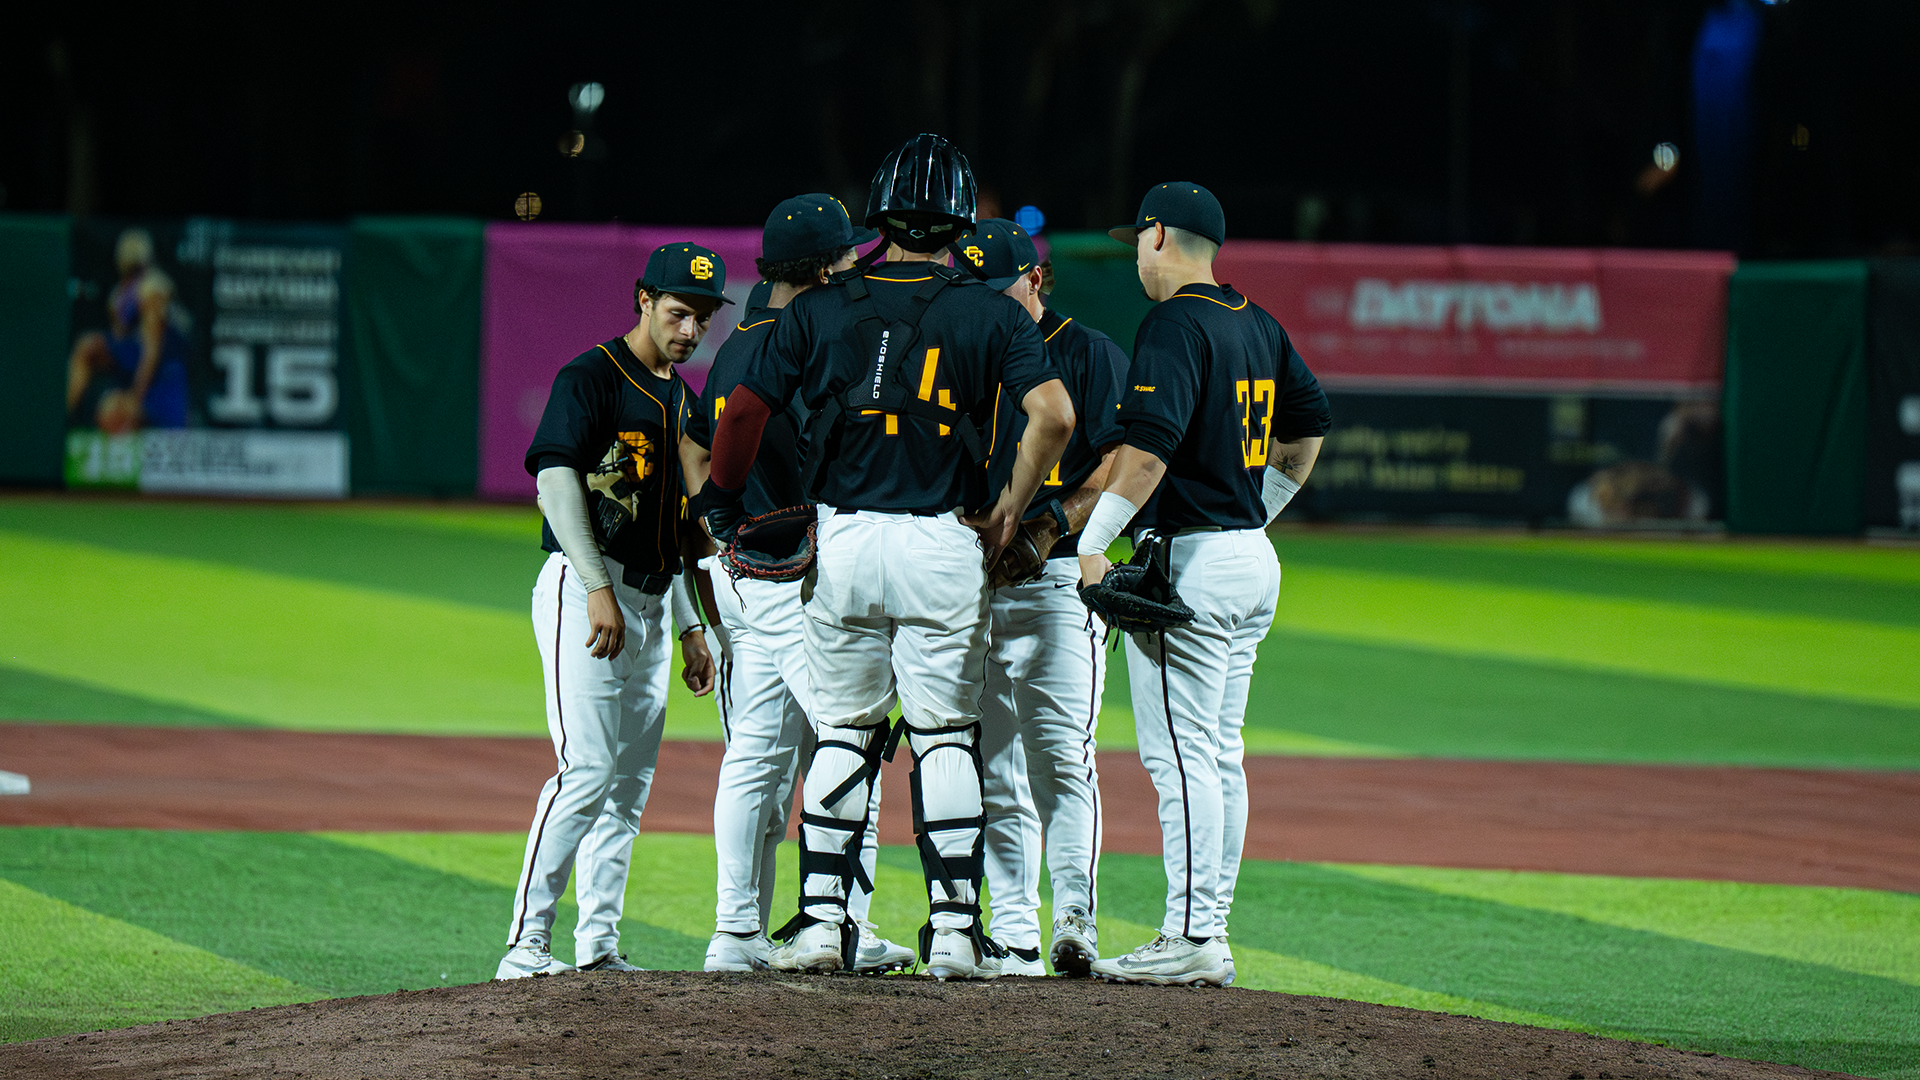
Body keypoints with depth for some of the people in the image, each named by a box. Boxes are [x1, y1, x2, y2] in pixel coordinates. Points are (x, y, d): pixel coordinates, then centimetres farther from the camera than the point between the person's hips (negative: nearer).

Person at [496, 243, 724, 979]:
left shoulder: (680, 397, 19)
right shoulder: (593, 376, -7)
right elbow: (556, 476, -18)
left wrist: (690, 627, 20)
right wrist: (599, 587, -26)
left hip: (648, 605, 9)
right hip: (584, 589, -9)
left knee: (630, 781, 7)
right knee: (587, 769, -16)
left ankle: (599, 946, 11)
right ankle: (526, 943, -17)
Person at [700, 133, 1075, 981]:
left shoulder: (820, 309, 3)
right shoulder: (989, 315, 0)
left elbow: (744, 412, 1)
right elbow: (1053, 414, -14)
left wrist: (720, 498, 17)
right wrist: (1011, 508, -1)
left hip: (842, 540, 1)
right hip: (946, 545, -1)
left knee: (842, 733, 11)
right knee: (945, 738, 6)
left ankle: (822, 916, 6)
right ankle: (955, 927, 1)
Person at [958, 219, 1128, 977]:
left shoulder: (1089, 354, 3)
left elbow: (1120, 464, -6)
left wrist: (1047, 532, -17)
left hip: (1059, 581, -5)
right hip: (972, 587, 5)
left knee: (1061, 758, -14)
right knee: (995, 773, 4)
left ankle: (1075, 919, -18)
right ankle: (1014, 938, 5)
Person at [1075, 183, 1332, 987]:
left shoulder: (1175, 324, -14)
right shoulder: (1258, 325, 13)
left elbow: (1151, 443, -24)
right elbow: (1310, 423, 24)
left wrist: (1092, 544, -22)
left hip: (1190, 558, -9)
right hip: (1253, 559, 9)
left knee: (1181, 754, -9)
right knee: (1220, 754, 12)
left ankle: (1190, 940, -12)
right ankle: (1209, 936, 14)